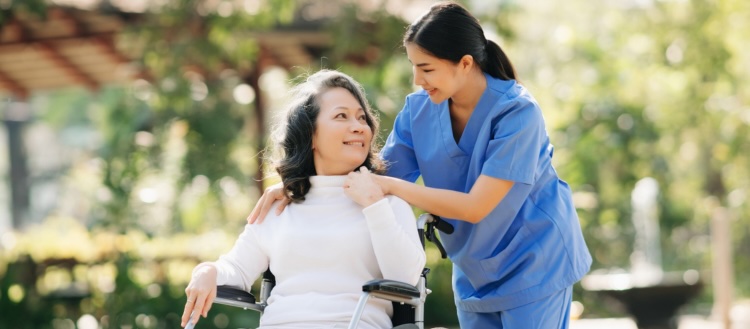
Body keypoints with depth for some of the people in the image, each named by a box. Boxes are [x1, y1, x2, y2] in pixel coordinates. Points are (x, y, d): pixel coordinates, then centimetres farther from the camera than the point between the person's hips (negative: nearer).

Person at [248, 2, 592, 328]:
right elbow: (376, 175, -2)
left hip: (533, 265, -5)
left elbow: (475, 207, -27)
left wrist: (391, 186, -28)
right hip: (474, 268, 6)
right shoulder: (420, 108, -8)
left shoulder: (517, 112, -25)